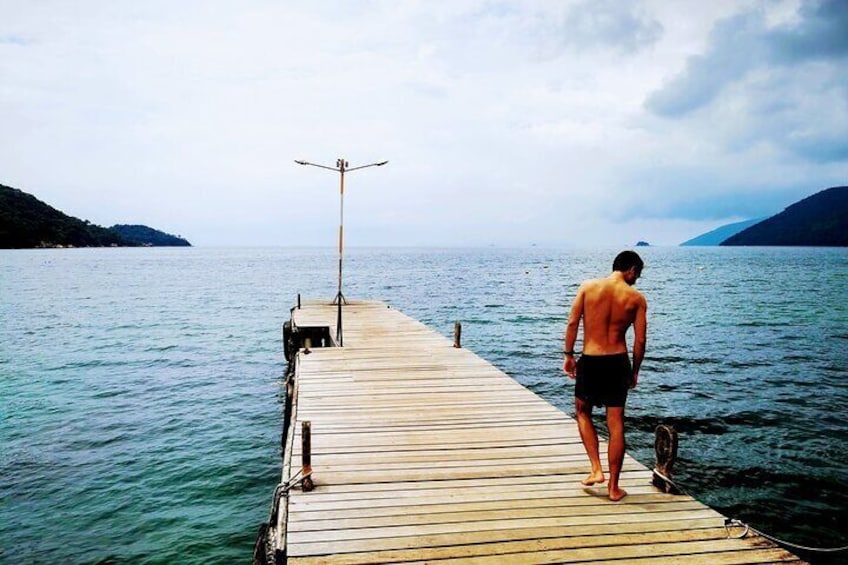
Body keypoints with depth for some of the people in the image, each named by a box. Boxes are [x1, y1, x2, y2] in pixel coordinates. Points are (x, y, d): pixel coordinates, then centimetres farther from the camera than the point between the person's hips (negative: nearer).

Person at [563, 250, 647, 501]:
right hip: (618, 362, 0)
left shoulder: (588, 287, -2)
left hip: (589, 361, 0)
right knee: (616, 424, 9)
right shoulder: (637, 298, -2)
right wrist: (635, 370, 10)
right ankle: (614, 487, 16)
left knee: (583, 412, 22)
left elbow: (573, 322, -6)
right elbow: (640, 340, -2)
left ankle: (596, 469, 12)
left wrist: (568, 355, 3)